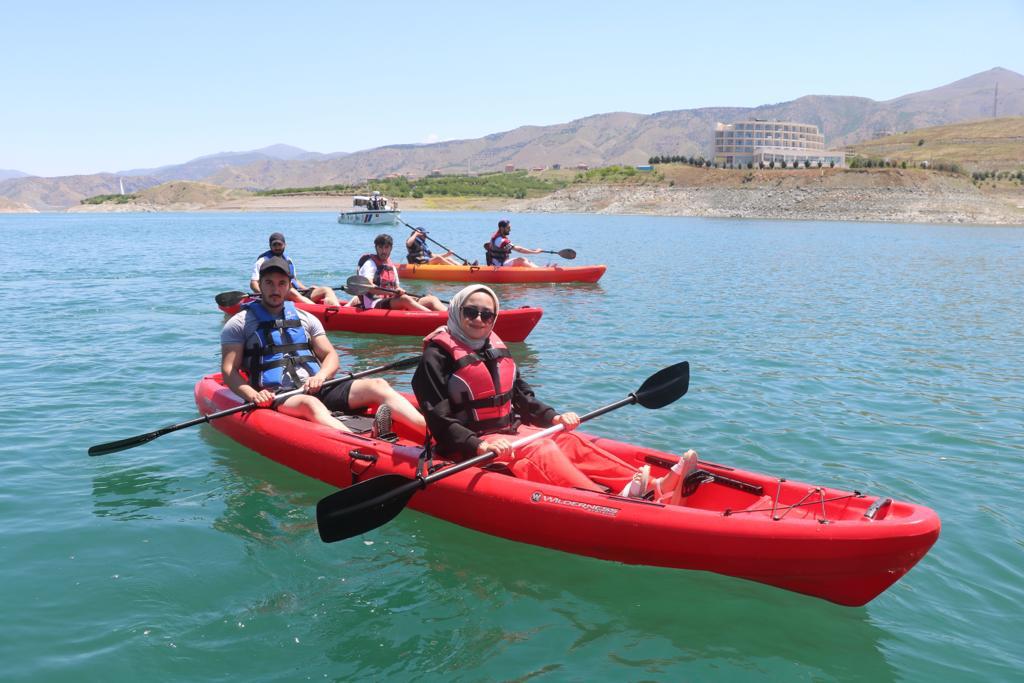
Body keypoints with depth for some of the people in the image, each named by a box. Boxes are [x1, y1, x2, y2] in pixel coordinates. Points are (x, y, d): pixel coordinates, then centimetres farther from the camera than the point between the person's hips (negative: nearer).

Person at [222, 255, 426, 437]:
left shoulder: (305, 318, 22)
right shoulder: (240, 323, 10)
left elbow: (331, 356, 16)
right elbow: (229, 371, 2)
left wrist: (320, 376, -8)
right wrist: (252, 395, -18)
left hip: (316, 388, 5)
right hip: (276, 397, -4)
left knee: (377, 386, -19)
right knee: (310, 404, -40)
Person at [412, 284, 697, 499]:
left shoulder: (497, 350, 14)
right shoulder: (438, 356, -9)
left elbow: (521, 397, 19)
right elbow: (440, 420, -16)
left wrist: (553, 418, 2)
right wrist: (478, 446, -29)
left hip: (511, 431, 7)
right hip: (469, 447, -7)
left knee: (569, 441, -13)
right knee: (541, 451, -29)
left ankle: (654, 488, -28)